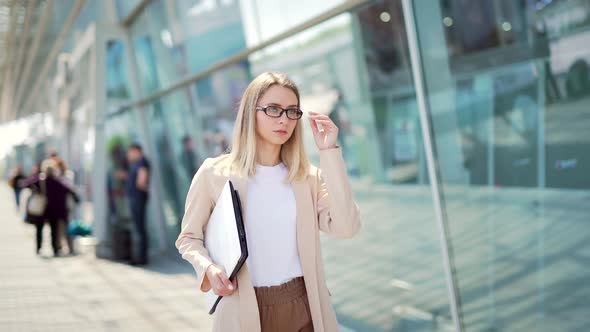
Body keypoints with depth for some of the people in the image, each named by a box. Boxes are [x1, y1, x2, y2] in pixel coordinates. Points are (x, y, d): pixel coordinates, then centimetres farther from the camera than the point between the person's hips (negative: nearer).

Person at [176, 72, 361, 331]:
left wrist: (329, 152, -11)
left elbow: (345, 227, -12)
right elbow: (189, 237, 7)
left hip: (305, 308, 2)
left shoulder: (308, 176, 3)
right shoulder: (214, 173, -3)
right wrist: (208, 269, -14)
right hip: (244, 311, -2)